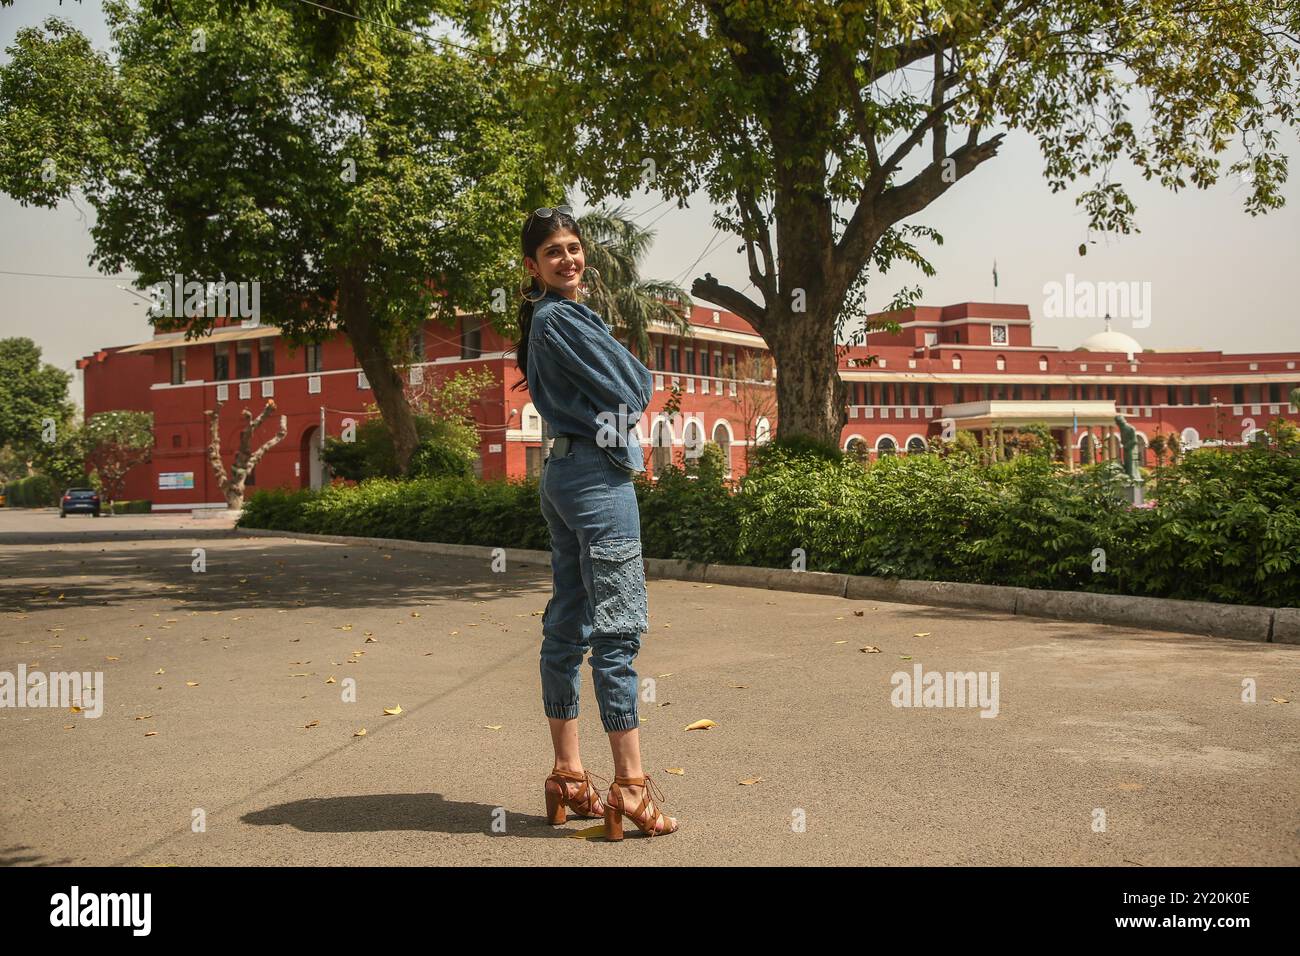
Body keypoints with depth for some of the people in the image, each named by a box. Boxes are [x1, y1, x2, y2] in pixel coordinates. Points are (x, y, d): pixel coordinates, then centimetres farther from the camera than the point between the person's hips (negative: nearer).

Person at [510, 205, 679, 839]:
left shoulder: (546, 320, 19)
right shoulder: (562, 317, -12)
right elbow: (633, 392, -12)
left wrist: (610, 411, 3)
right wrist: (639, 378, 7)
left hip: (564, 472, 10)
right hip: (597, 476, -10)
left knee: (568, 626, 10)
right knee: (618, 626, -9)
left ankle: (568, 779, 17)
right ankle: (631, 789, -7)